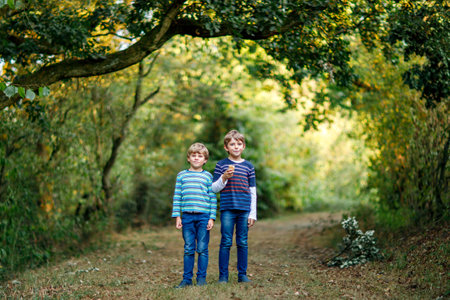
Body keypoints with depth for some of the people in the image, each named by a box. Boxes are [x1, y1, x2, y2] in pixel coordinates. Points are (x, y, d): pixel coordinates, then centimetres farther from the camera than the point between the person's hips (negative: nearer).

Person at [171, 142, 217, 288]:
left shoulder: (207, 176, 8)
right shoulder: (182, 175, 11)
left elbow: (213, 198, 6)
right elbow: (177, 197, 9)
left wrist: (212, 217, -1)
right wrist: (177, 216, 2)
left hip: (203, 216, -1)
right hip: (187, 216, 1)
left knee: (202, 249, 1)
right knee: (188, 249, 4)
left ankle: (201, 278, 11)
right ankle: (187, 278, 11)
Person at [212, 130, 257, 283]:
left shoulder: (248, 166, 9)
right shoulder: (221, 165, 4)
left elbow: (253, 191, 10)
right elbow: (214, 188, 4)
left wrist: (252, 214, 6)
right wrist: (224, 178, -15)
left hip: (244, 209, 2)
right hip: (227, 209, -2)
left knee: (243, 242, 5)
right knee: (226, 242, -1)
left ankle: (242, 274, 16)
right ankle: (223, 275, 7)